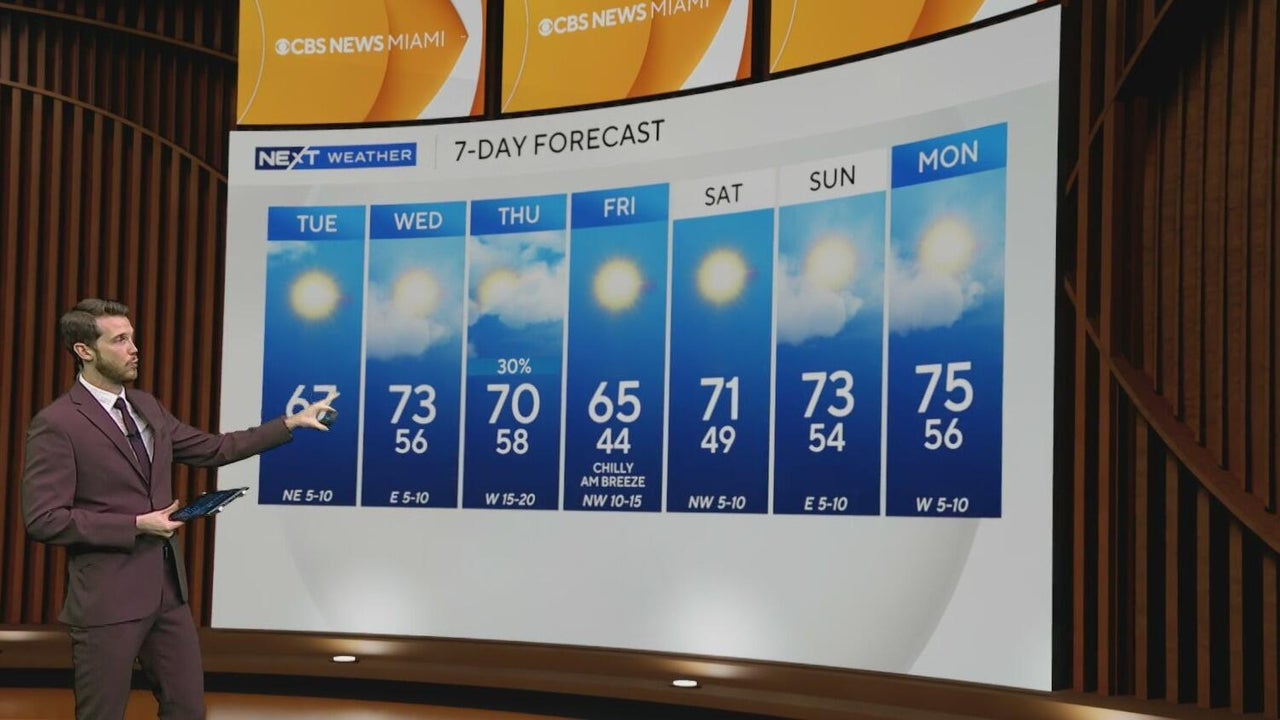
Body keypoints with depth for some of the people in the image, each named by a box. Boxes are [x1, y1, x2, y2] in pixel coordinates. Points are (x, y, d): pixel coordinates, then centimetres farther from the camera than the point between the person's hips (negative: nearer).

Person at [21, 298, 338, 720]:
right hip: (107, 598, -7)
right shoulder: (56, 424, -14)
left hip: (167, 588, 8)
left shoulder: (146, 407, 11)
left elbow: (212, 449, 18)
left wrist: (292, 423, 16)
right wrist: (136, 525, -18)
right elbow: (43, 520, -18)